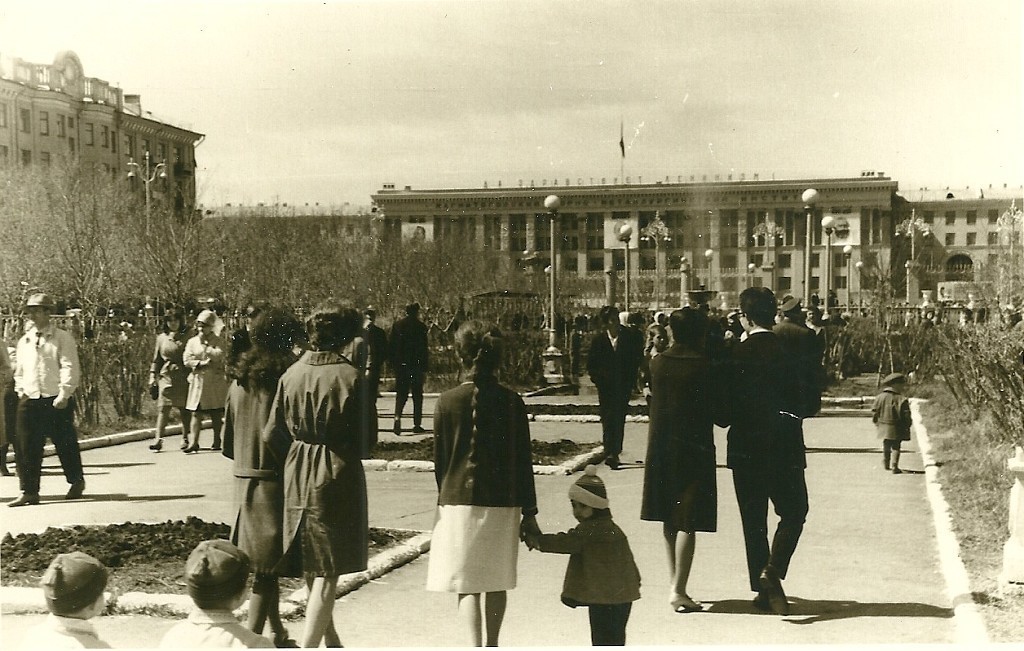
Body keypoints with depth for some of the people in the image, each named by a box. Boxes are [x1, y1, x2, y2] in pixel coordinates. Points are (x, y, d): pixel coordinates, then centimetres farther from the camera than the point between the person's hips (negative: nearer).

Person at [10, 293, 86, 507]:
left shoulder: (62, 338, -2)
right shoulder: (24, 341, 14)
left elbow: (70, 368, -9)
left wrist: (64, 395, -18)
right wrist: (20, 391, 10)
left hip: (56, 401, -4)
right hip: (29, 401, 5)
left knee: (65, 445, 6)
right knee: (27, 447, -2)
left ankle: (77, 482, 26)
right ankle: (29, 491, 2)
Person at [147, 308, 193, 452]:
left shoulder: (187, 337, 3)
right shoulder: (161, 338, 11)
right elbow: (156, 359, 16)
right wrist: (152, 377, 10)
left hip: (183, 377, -2)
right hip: (166, 376, 2)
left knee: (184, 408, 3)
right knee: (163, 407, -7)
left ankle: (185, 438, 14)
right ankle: (158, 439, -10)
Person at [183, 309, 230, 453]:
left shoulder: (218, 340, 3)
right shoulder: (192, 341, 10)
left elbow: (219, 355, -15)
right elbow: (187, 360, 0)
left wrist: (205, 345, -10)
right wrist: (202, 363, -12)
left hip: (215, 382, -2)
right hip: (197, 381, 2)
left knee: (216, 414, 4)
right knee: (196, 413, -4)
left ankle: (217, 441, 15)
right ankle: (194, 442, -5)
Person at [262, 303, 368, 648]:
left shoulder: (292, 373, 0)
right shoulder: (349, 375, -15)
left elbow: (272, 434, 2)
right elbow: (362, 436, -13)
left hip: (297, 476, 6)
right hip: (337, 476, -6)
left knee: (311, 567, 19)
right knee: (327, 571, 1)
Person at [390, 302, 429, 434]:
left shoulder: (397, 325, 4)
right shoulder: (420, 326, -6)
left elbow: (392, 346, 5)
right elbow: (424, 348, -7)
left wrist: (393, 364, 11)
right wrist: (425, 367, -3)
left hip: (400, 364, 3)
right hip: (416, 364, -3)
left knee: (401, 393, 8)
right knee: (417, 395, 7)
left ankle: (397, 417, -16)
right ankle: (417, 424, 8)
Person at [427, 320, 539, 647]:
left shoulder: (447, 401, -7)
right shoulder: (511, 401, -5)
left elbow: (440, 460, 1)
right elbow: (523, 461, -2)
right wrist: (529, 512, 5)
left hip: (459, 502, -2)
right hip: (503, 503, 2)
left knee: (468, 586, 3)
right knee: (496, 582, 18)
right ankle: (491, 645, 35)